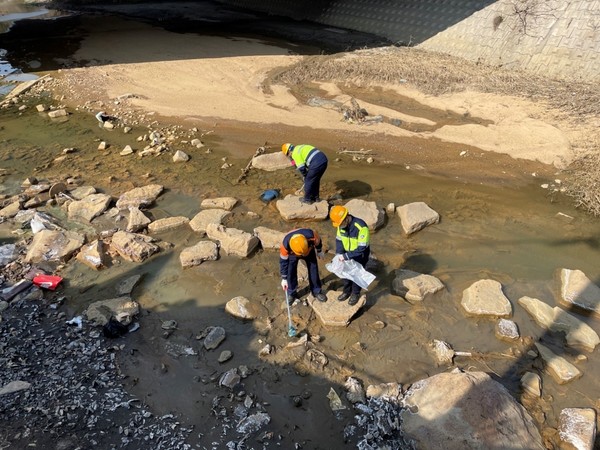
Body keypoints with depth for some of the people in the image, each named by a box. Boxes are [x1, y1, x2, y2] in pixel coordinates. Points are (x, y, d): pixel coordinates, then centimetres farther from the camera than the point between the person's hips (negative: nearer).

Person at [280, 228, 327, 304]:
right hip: (292, 254, -1)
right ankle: (291, 293, 16)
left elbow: (318, 241, -15)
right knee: (291, 272, -7)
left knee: (313, 269, -1)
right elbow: (283, 261, -24)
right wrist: (284, 278, -17)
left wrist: (319, 251, 5)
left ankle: (316, 291, 20)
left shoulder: (312, 236, -42)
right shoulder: (285, 244, -41)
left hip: (309, 250, 1)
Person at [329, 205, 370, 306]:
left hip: (360, 255, -5)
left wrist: (345, 256, -30)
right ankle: (347, 291, 35)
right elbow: (339, 240, -1)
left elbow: (362, 248, -31)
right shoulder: (341, 225, -14)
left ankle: (356, 294, 29)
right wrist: (338, 254, -15)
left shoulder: (361, 227, -34)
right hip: (348, 254, 5)